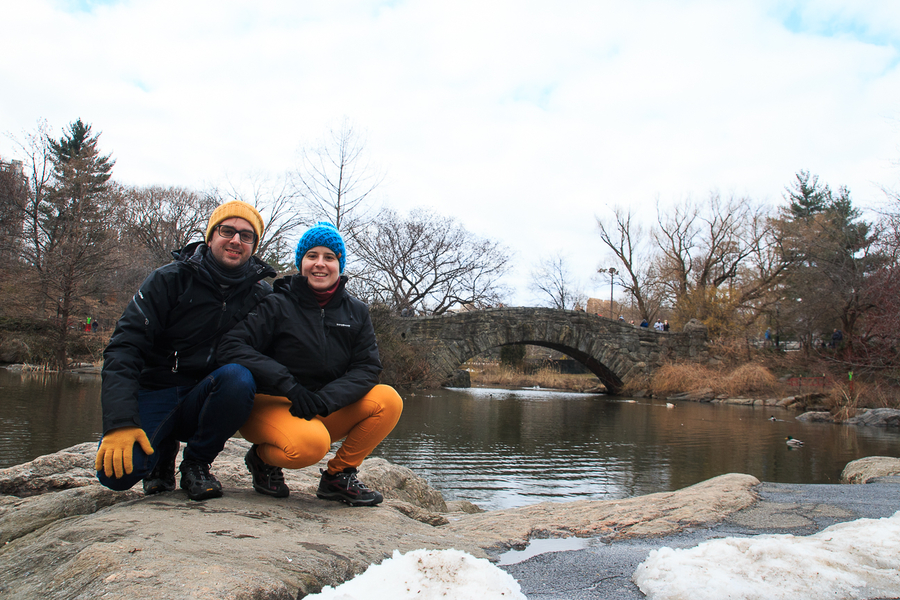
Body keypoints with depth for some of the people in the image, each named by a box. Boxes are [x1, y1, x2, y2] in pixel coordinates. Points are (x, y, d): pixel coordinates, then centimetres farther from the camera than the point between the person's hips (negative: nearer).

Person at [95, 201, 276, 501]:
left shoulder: (261, 294, 1)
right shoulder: (170, 280, -6)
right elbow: (124, 348, -12)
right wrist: (120, 422, -25)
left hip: (207, 398, 2)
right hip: (156, 393, -1)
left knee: (237, 377, -32)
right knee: (117, 472, -26)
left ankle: (196, 463, -7)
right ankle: (164, 451, 11)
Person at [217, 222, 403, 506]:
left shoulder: (356, 312, 5)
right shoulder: (278, 305, -8)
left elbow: (367, 368, -4)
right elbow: (232, 346, -19)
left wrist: (325, 399, -22)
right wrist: (288, 385, -29)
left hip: (326, 413, 5)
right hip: (270, 406, -4)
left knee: (388, 400, -18)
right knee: (310, 443, -36)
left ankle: (339, 475, -1)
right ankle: (263, 458, 0)